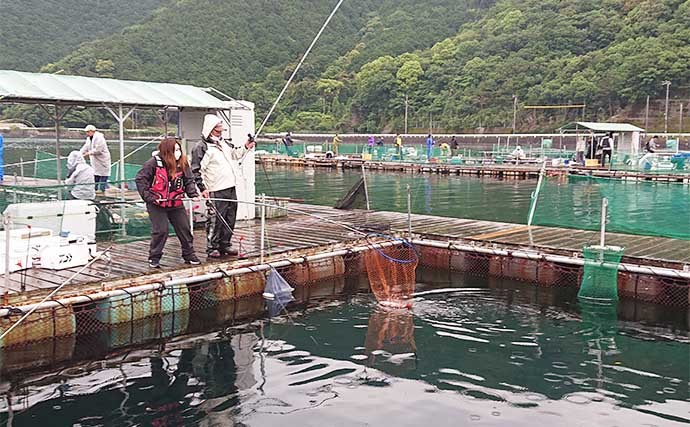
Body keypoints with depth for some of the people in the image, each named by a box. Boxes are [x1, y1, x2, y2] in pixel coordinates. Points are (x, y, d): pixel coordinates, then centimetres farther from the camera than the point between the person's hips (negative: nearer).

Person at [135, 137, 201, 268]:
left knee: (184, 229, 7)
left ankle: (189, 255, 23)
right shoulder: (154, 162, -15)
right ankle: (154, 258, 10)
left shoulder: (182, 163, -3)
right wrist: (148, 196, -18)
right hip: (157, 204, -4)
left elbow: (188, 181, 4)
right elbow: (140, 179, -12)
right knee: (160, 231, -6)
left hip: (176, 203, 4)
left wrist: (193, 193, -12)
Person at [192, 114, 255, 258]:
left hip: (231, 187, 8)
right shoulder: (201, 148, -8)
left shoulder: (225, 143, 14)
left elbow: (235, 154, 30)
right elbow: (196, 170, -10)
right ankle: (212, 248, 6)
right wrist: (202, 188, -15)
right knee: (215, 220, -4)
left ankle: (225, 244, 24)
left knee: (230, 219, 12)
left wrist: (245, 147, 12)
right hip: (216, 191, -8)